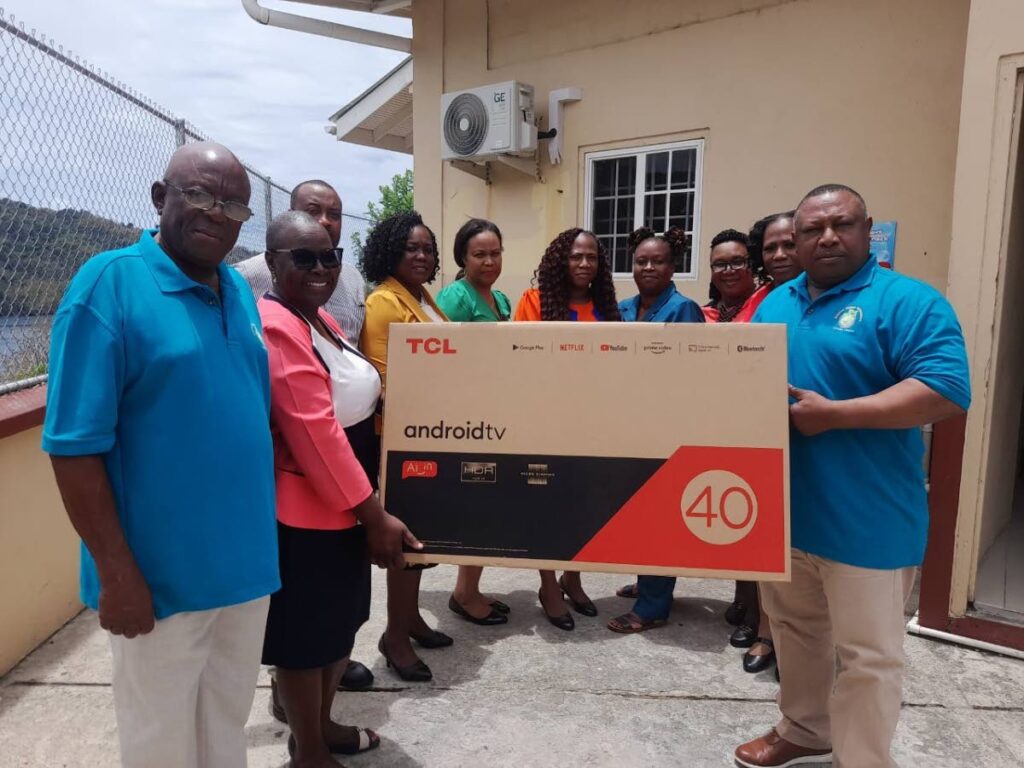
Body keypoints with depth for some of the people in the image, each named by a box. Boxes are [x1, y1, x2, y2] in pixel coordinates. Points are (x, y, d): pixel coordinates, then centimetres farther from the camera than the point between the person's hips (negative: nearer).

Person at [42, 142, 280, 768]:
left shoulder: (241, 291, 6)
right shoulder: (109, 283, -14)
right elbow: (74, 444, -16)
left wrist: (265, 528, 10)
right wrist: (117, 573, -17)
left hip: (247, 562, 6)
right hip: (161, 573, -5)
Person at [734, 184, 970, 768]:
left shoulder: (908, 301, -10)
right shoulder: (776, 304, 11)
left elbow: (947, 392, -21)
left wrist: (831, 414, -24)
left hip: (865, 518, -7)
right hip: (783, 506, 7)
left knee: (867, 656, 8)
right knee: (795, 630, 23)